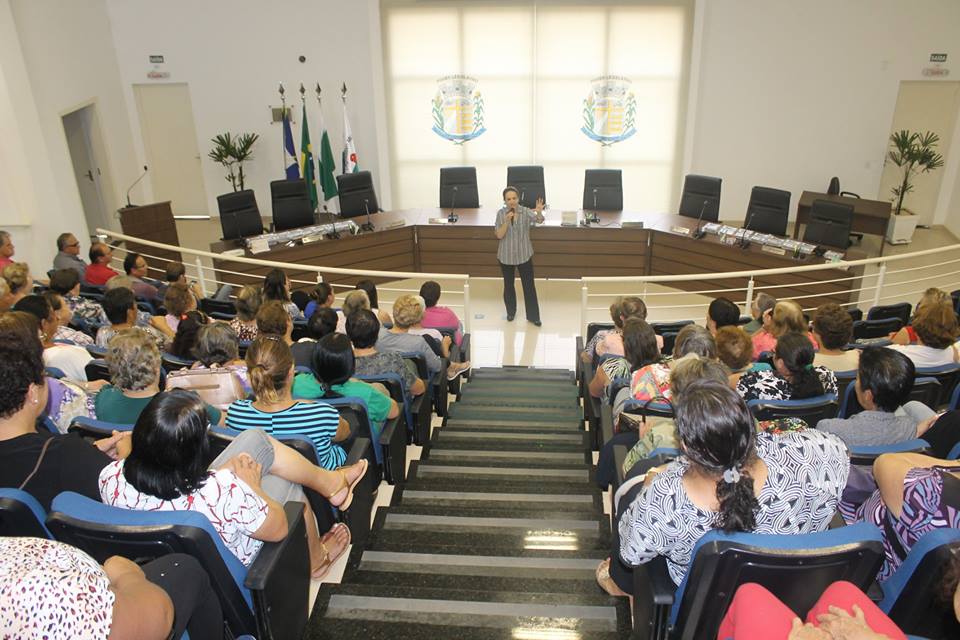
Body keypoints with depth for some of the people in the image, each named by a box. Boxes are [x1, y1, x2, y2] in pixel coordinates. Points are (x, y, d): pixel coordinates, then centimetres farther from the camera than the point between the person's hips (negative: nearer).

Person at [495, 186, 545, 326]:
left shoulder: (525, 212, -11)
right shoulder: (501, 213, -9)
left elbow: (539, 220, -30)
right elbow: (499, 235, -14)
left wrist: (539, 212, -52)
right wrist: (506, 221, -30)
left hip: (524, 255, -1)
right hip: (506, 255, 1)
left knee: (529, 285, 3)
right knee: (508, 285, 15)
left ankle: (533, 316, 15)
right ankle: (511, 312, 35)